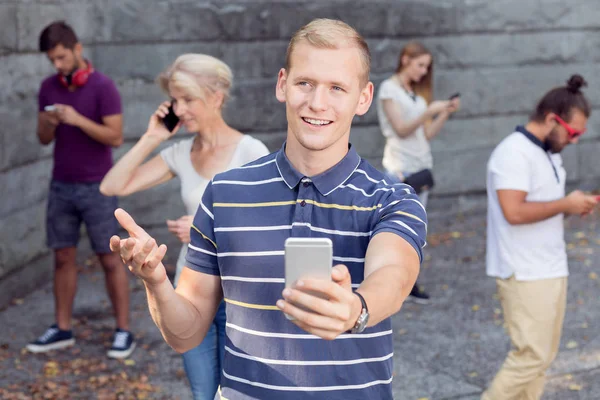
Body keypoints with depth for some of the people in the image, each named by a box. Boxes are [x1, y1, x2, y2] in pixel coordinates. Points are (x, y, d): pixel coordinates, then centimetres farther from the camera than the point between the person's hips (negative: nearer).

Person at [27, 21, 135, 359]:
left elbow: (116, 137, -16)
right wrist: (49, 123, -14)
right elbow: (44, 139, 8)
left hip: (97, 188, -5)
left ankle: (124, 332, 7)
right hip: (61, 187, 5)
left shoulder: (103, 86, -12)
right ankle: (63, 329, 19)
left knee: (110, 259, 0)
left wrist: (77, 119, -25)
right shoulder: (49, 87, 5)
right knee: (63, 258, 9)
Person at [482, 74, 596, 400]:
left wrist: (575, 204, 3)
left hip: (551, 270, 10)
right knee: (531, 356, -7)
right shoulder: (514, 152, -17)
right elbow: (514, 211, -27)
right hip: (526, 275, -10)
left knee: (542, 355, 11)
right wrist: (565, 205, -17)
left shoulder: (549, 152, 13)